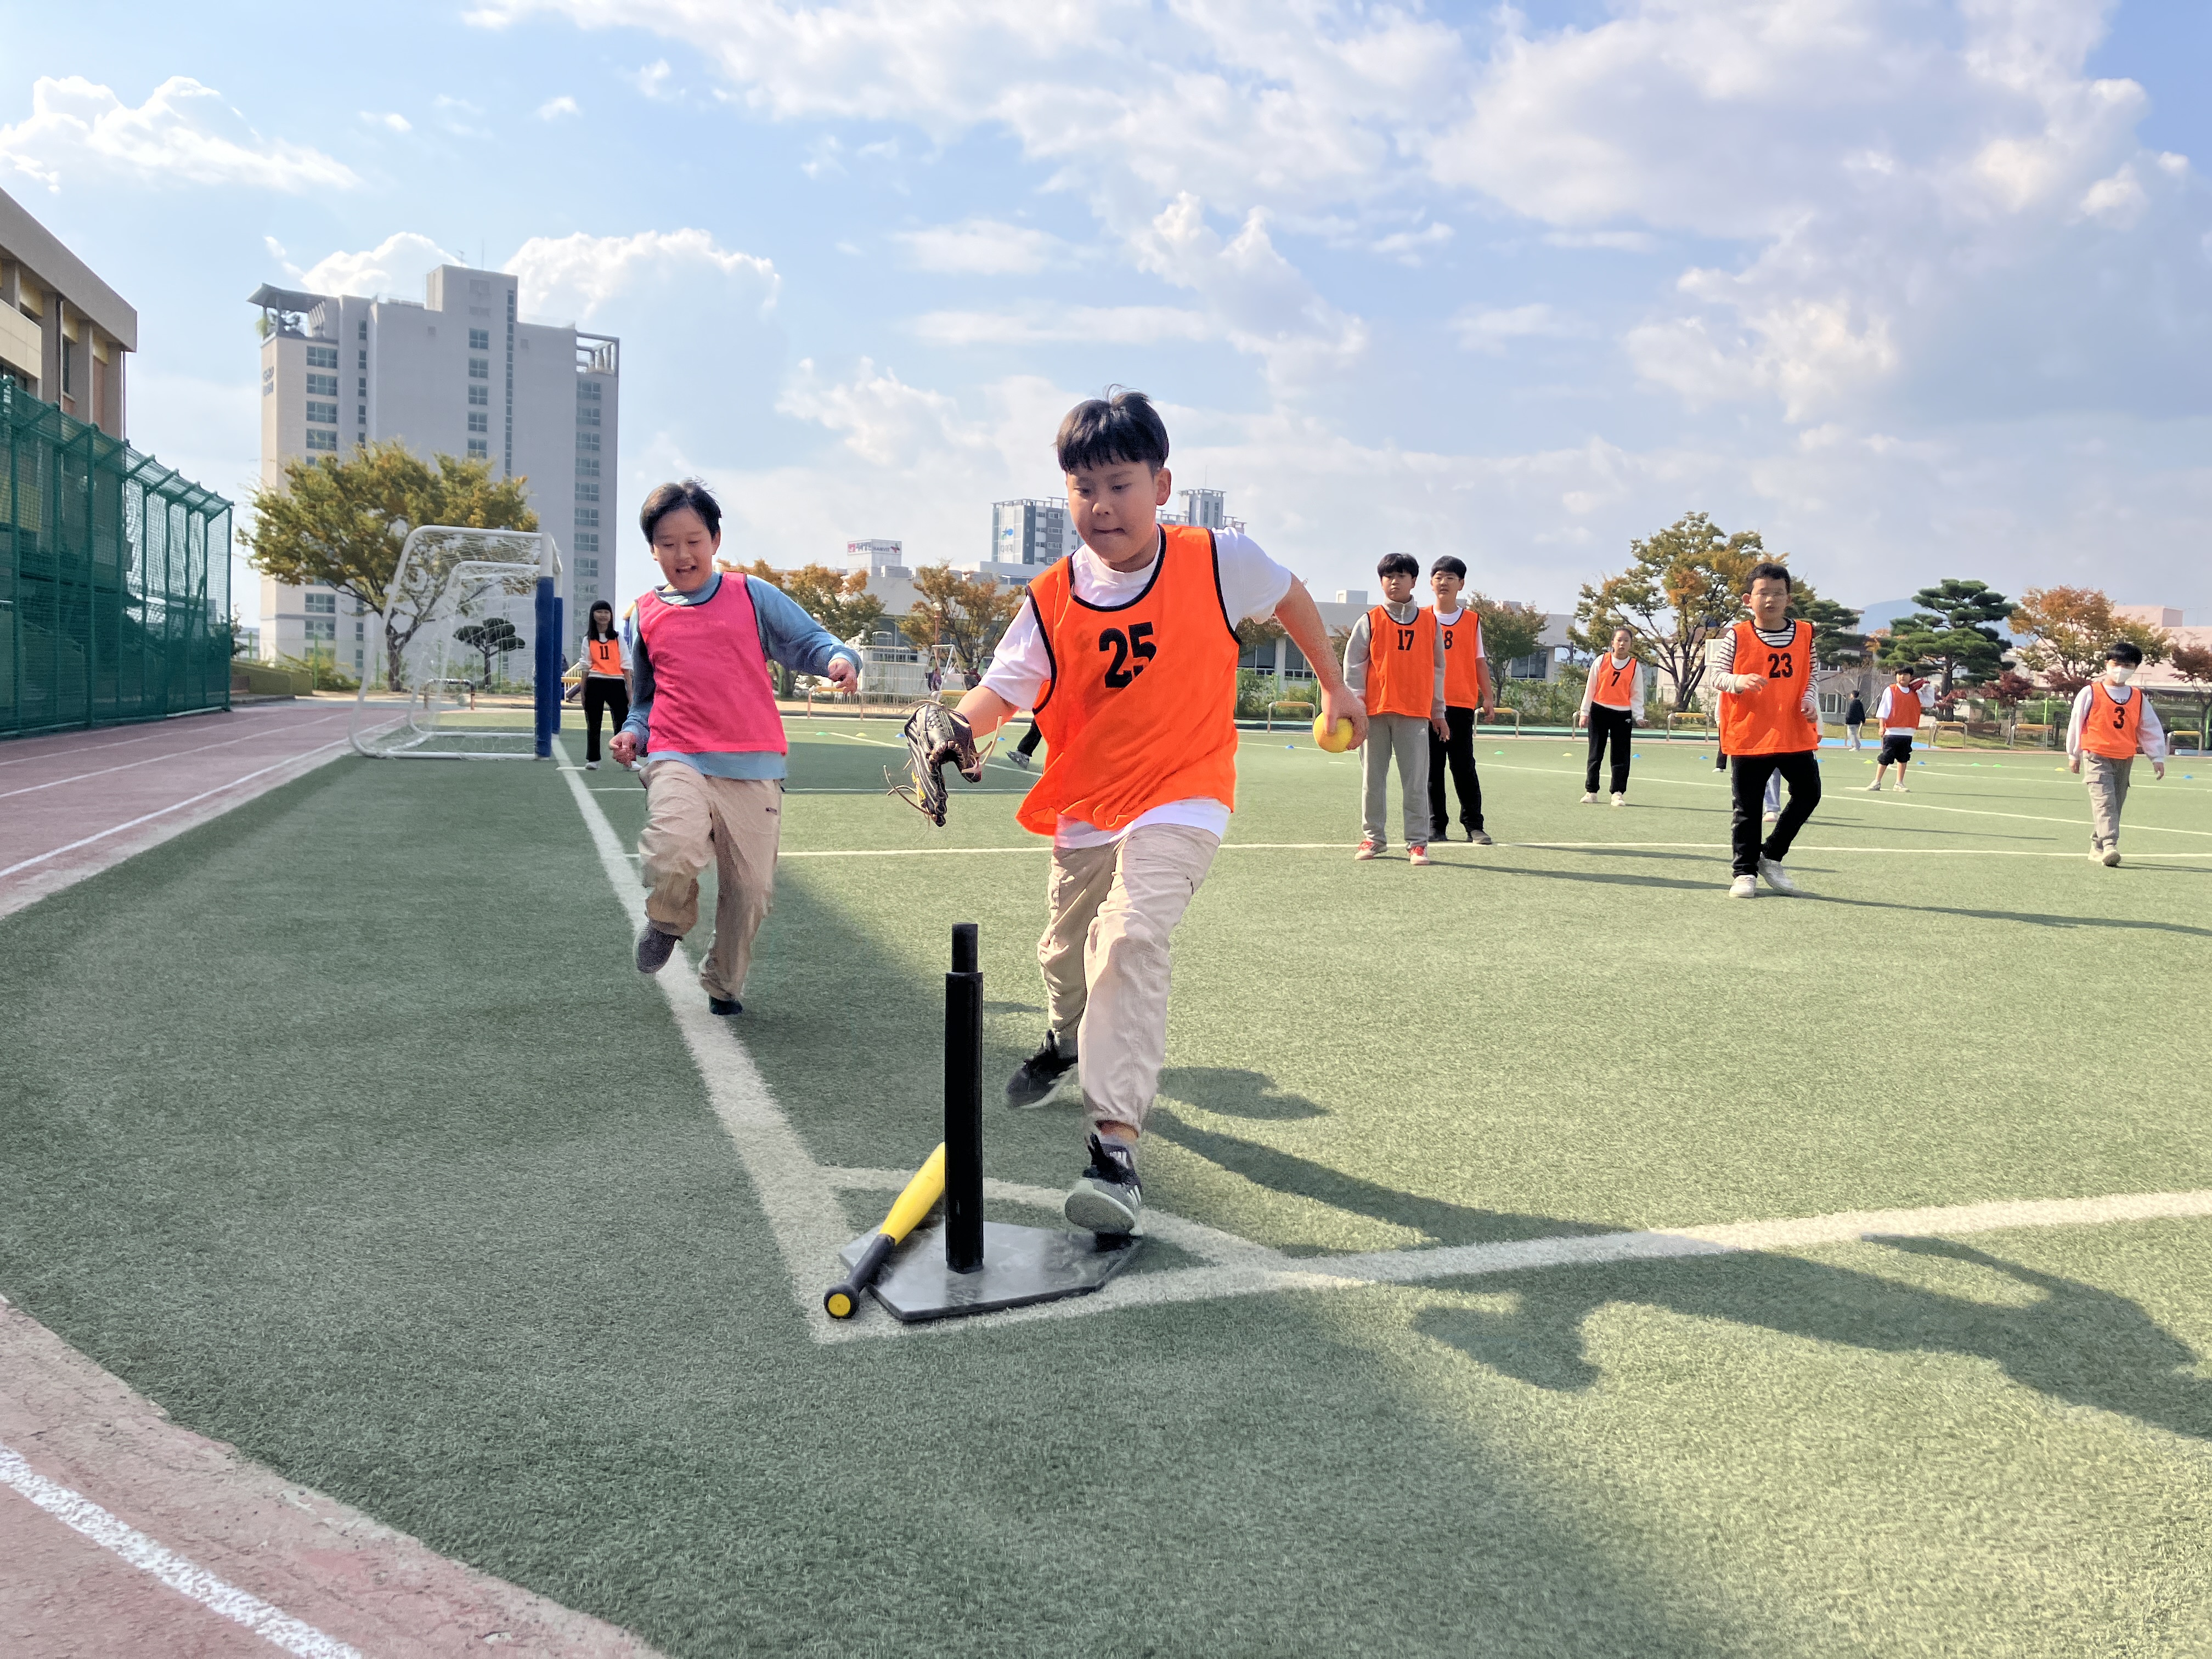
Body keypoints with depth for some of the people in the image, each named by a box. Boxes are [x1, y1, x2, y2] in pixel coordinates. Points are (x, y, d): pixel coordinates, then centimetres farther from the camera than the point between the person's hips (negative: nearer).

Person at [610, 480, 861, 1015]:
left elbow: (809, 640, 6)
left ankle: (724, 984, 28)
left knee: (751, 887, 2)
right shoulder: (646, 615, 15)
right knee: (674, 849, -29)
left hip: (753, 768, 0)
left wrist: (839, 657, -16)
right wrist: (634, 732, 6)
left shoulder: (753, 595, 8)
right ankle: (669, 917, 7)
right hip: (678, 760, 0)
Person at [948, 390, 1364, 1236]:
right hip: (1084, 808, 4)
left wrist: (1335, 687, 17)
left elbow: (1290, 597, 8)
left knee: (1130, 936, -27)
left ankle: (1115, 1146, -26)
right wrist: (958, 724, -37)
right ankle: (1069, 1044, 57)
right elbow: (1003, 689, -15)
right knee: (1066, 952, 20)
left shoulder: (1220, 560, -11)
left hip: (1181, 798, -4)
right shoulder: (1052, 600, -7)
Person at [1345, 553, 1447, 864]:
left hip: (1415, 712, 0)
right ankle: (1373, 837, 15)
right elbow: (1353, 666, 2)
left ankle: (1417, 842, 2)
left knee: (1416, 781, -1)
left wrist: (1438, 712, 12)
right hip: (1376, 712, 0)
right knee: (1374, 778, 7)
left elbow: (1437, 669, 12)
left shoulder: (1429, 621, 9)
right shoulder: (1369, 622, 4)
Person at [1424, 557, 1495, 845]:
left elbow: (1479, 662, 9)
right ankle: (1436, 826, 9)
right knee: (1432, 767, 3)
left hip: (1462, 703, -1)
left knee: (1464, 766, -1)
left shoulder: (1472, 620, 8)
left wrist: (1487, 698, 4)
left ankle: (1474, 825, 6)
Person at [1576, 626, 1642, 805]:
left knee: (1621, 755, -2)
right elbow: (1590, 688, 4)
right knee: (1595, 754, 5)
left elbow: (1636, 695, 6)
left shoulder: (1636, 666, 3)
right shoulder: (1601, 661, 0)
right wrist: (1584, 712, 1)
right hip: (1599, 711, 0)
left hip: (1623, 715, 0)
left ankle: (1618, 793, 3)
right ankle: (1591, 792, 13)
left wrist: (1638, 716, -5)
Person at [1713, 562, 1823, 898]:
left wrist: (1809, 703, -4)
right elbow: (1718, 674, -3)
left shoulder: (1804, 634, 5)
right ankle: (1745, 872, 14)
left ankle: (1771, 856, 20)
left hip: (1795, 734, 3)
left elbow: (1808, 678, 13)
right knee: (1748, 807, 3)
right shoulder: (1737, 636, -5)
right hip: (1749, 736, -3)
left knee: (1808, 793, 4)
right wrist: (1739, 681, -23)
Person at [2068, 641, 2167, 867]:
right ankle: (2109, 845, -28)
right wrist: (2073, 755, 7)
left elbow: (2151, 728, 14)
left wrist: (2157, 757, 8)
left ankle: (2097, 848, 18)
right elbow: (2076, 723, 3)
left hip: (2125, 761, 5)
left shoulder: (2138, 698, 8)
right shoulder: (2091, 693, -3)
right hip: (2097, 757, -5)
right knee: (2104, 801, -18)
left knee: (2115, 804, 9)